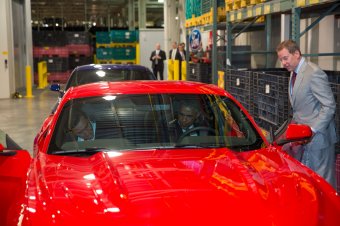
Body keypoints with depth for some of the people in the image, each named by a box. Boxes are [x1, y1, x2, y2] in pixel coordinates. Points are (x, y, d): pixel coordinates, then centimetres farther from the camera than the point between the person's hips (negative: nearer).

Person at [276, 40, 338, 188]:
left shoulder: (314, 73, -18)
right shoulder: (294, 73, 12)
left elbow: (329, 106, -19)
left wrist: (313, 130, -21)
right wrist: (295, 121, 8)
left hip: (318, 137, -9)